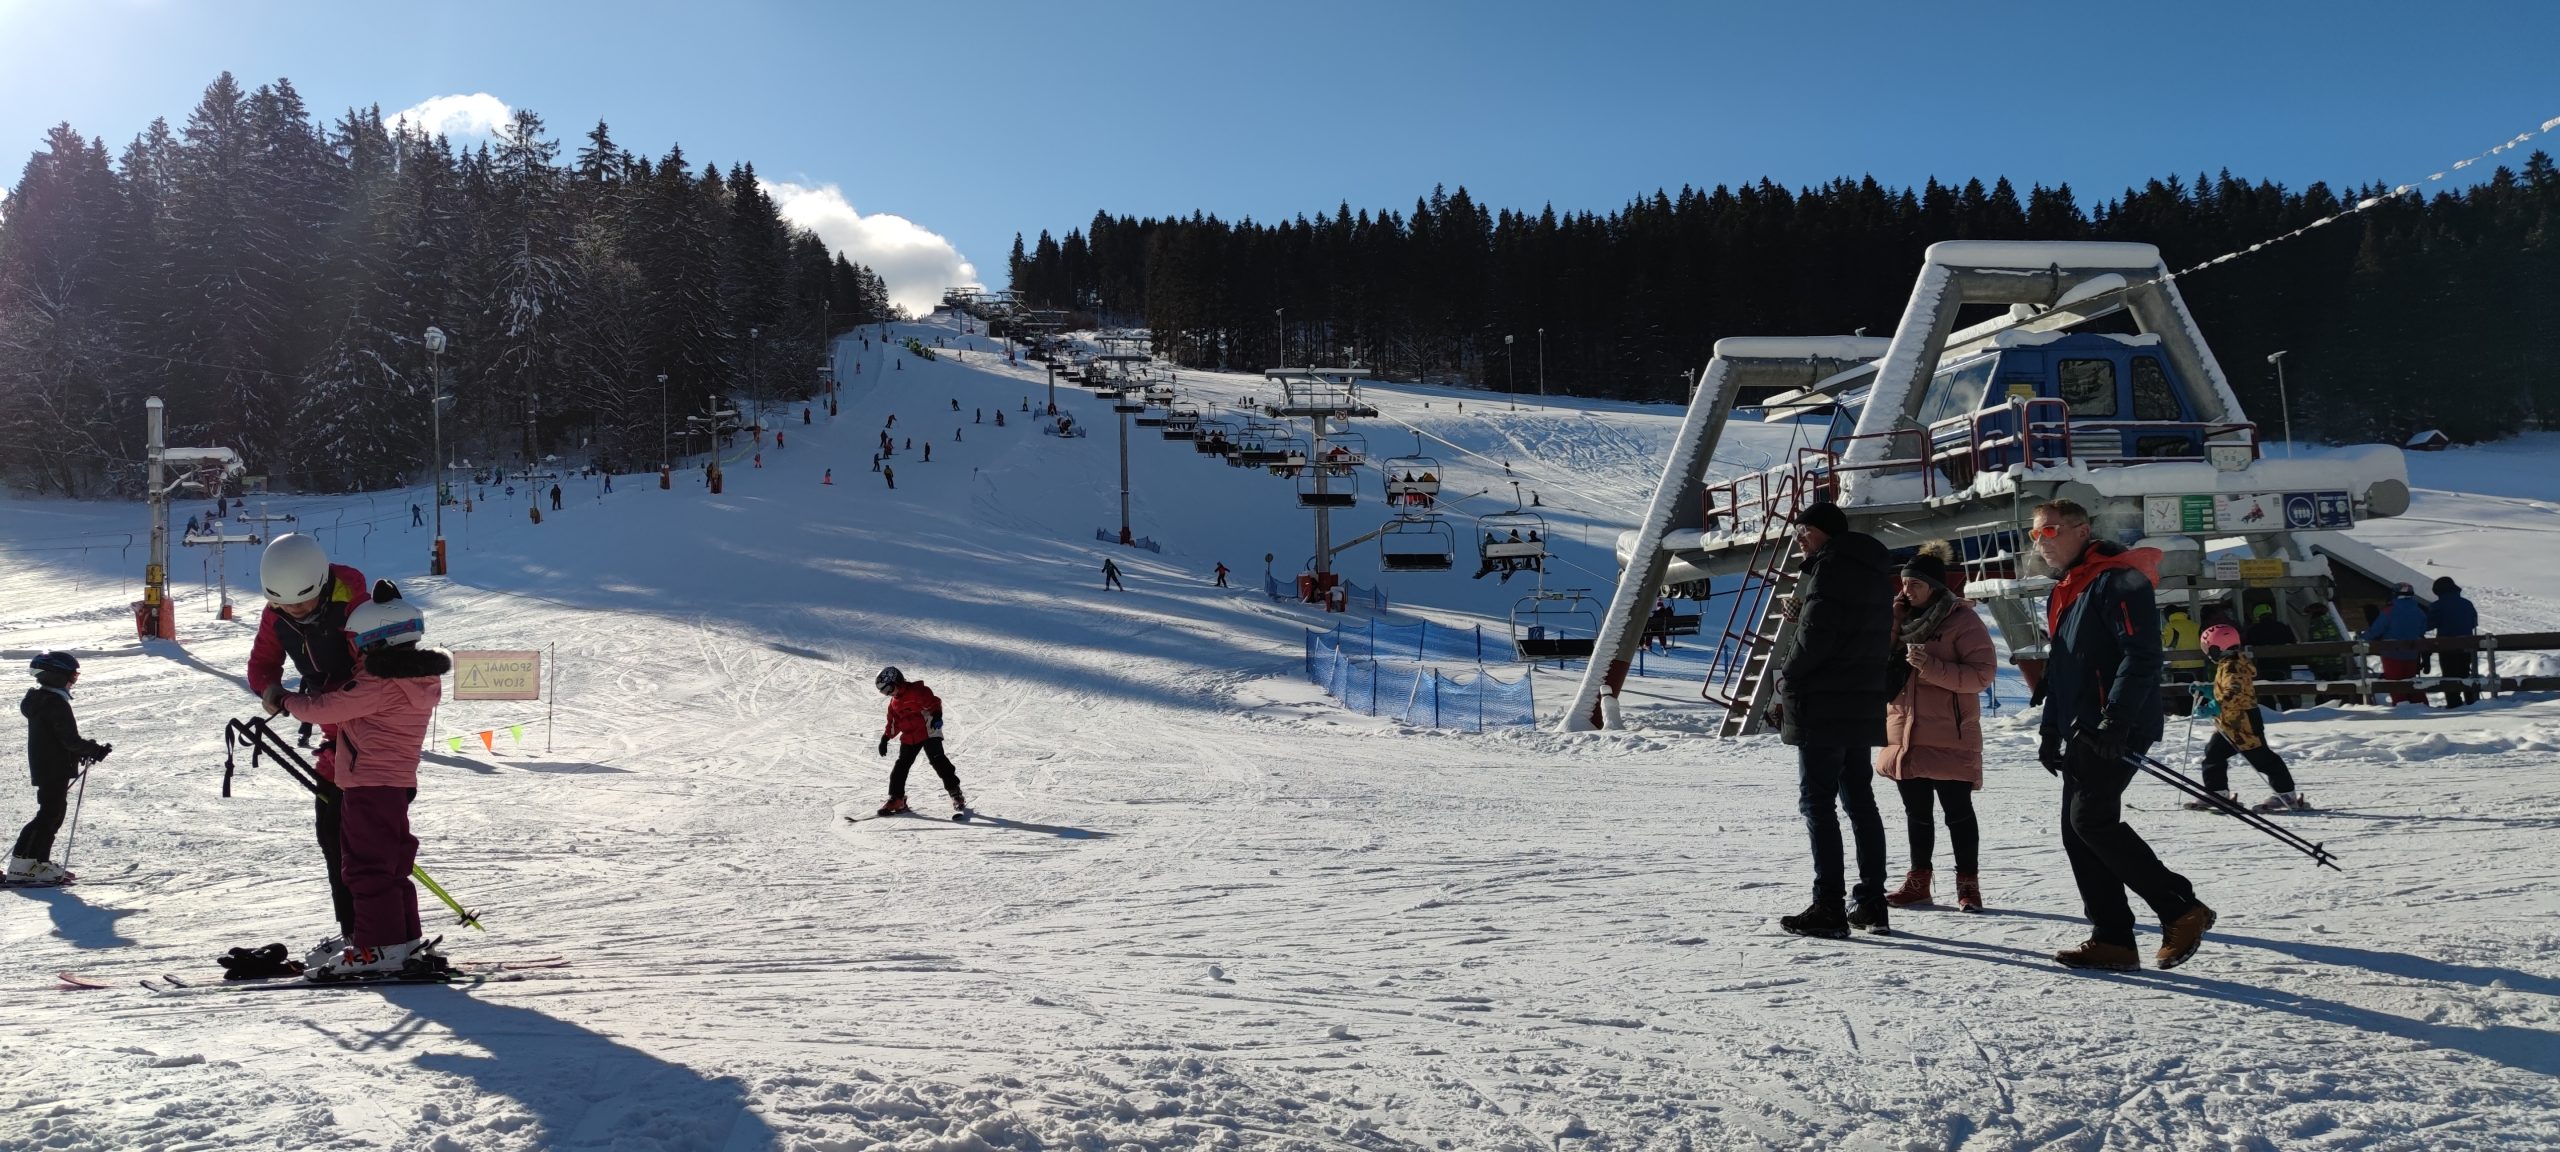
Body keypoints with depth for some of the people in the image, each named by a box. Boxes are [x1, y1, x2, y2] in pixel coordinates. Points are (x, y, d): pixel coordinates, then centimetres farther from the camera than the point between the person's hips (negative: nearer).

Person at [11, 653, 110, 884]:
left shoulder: (38, 698, 13)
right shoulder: (57, 703, -19)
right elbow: (71, 739, -21)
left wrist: (85, 750, 14)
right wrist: (95, 750, -8)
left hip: (42, 767, 10)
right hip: (56, 769, -10)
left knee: (53, 814, 16)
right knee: (49, 815, -7)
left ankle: (40, 862, 20)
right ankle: (21, 866, -8)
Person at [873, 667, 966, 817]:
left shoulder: (916, 691, -11)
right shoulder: (894, 702, 16)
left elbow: (934, 702, -18)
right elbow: (893, 723, 25)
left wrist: (936, 716, -32)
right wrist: (885, 738, 23)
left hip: (928, 733, -8)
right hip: (909, 738, 8)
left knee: (938, 761, -16)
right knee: (901, 766, 6)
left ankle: (956, 795, -15)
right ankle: (896, 800, 18)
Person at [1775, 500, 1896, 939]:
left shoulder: (1832, 565, -13)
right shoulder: (1874, 569, 18)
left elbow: (1816, 635, -19)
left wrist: (1787, 679, -5)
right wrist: (1803, 613, 9)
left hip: (1823, 705, -9)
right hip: (1863, 704, 9)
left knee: (1817, 801, -6)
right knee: (1859, 800, 14)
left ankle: (1829, 906, -8)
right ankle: (1871, 902, 17)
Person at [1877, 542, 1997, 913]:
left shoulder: (1962, 619, -8)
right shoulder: (1901, 616, 11)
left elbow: (1983, 672, -14)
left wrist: (1932, 667, -25)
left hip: (1949, 737, -6)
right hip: (1906, 733, 6)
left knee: (1957, 811, 0)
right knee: (1917, 811, 13)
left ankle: (1968, 883, 10)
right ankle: (1918, 880, 22)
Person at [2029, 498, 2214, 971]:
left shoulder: (2116, 581, -10)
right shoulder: (2061, 594, 20)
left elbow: (2141, 655, -19)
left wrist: (2115, 719, -25)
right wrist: (2050, 731, 20)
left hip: (2117, 731, -10)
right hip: (2079, 733, 10)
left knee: (2092, 820, -16)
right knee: (2077, 831, 5)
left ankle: (2181, 909, -6)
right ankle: (2111, 939, 7)